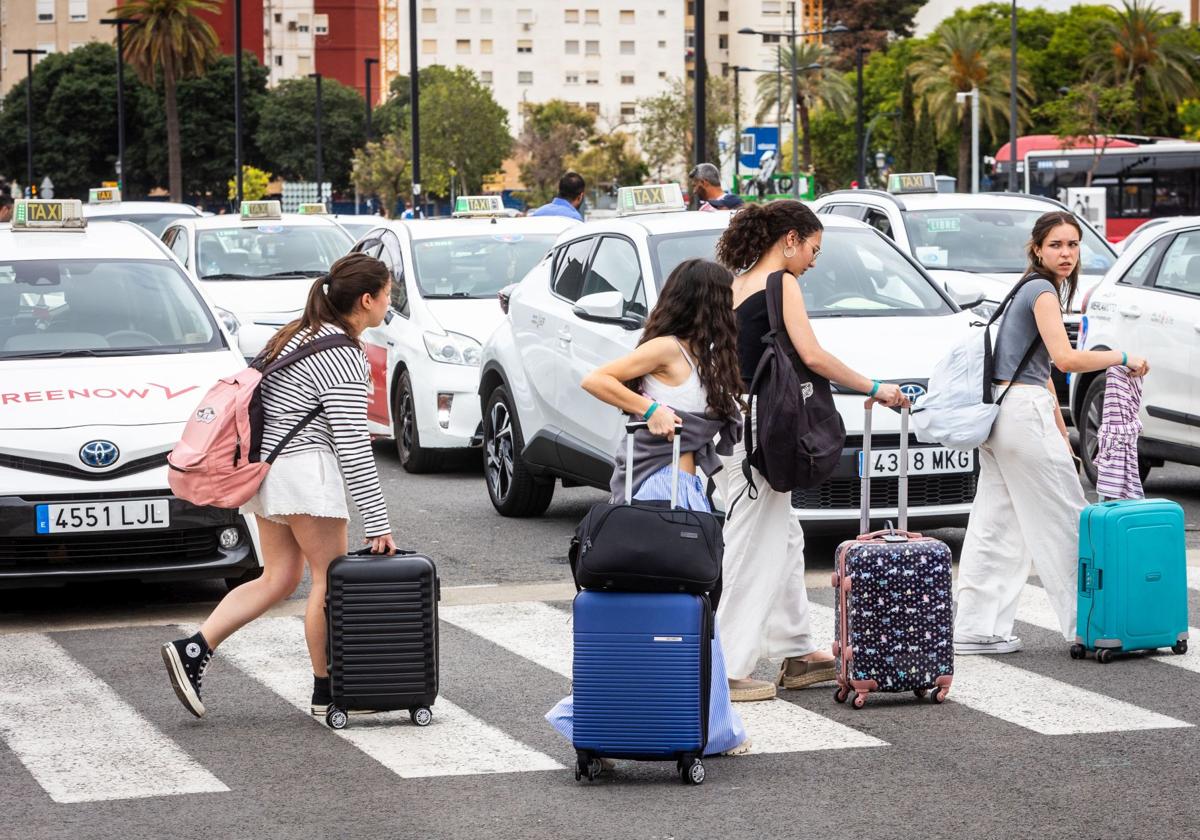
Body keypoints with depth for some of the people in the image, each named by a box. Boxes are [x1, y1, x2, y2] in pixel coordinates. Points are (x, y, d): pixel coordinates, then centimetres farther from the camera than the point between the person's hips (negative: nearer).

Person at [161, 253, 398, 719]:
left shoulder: (301, 334, 13)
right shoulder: (342, 358, -16)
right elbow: (352, 448, -19)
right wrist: (377, 524, -17)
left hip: (267, 465, 10)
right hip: (303, 470, -10)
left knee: (278, 577, 13)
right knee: (331, 578, 2)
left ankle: (193, 649, 4)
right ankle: (326, 689, 9)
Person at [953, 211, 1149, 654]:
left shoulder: (1032, 289, 20)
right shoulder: (1043, 291, -10)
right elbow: (1066, 358, -21)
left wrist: (1061, 431, 24)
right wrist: (1123, 359, -10)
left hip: (1000, 412, 10)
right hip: (1024, 411, -10)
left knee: (996, 525, 8)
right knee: (1063, 519, -3)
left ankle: (976, 629, 8)